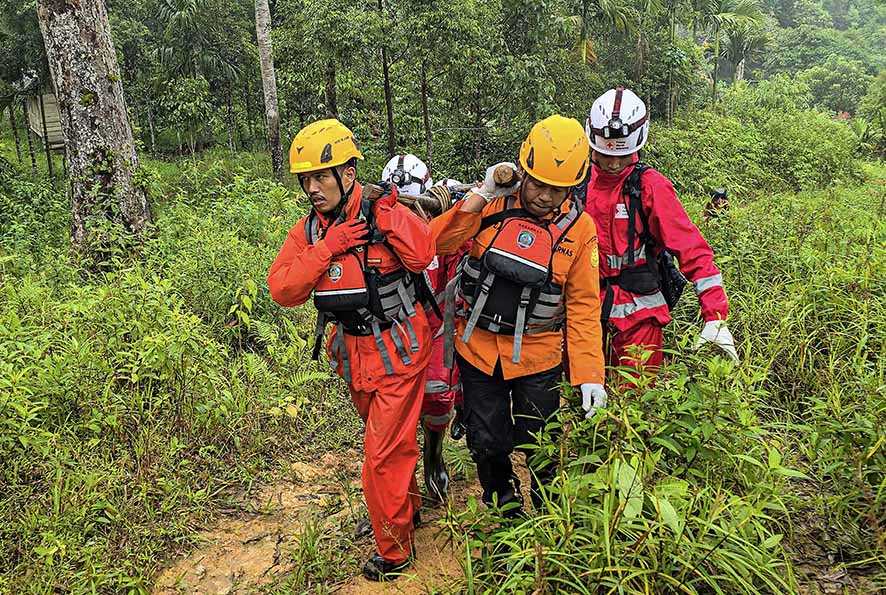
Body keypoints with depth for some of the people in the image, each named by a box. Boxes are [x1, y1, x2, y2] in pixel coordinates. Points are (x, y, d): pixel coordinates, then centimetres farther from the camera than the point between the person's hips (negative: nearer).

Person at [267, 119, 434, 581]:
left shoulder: (384, 215, -17)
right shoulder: (307, 230, -1)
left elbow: (423, 255, -34)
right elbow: (282, 290, -13)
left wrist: (388, 210, -33)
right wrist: (327, 247, -21)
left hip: (397, 352, -6)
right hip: (353, 356, 6)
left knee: (383, 455, 0)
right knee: (393, 441, 25)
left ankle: (394, 551, 21)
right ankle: (408, 507, 49)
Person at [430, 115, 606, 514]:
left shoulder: (579, 228, -8)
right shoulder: (493, 204, -9)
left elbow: (583, 307, -7)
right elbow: (437, 244, -16)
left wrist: (590, 375, -13)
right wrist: (480, 195, -22)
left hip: (536, 357, 0)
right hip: (477, 348, 1)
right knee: (487, 444, 13)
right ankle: (504, 508, 41)